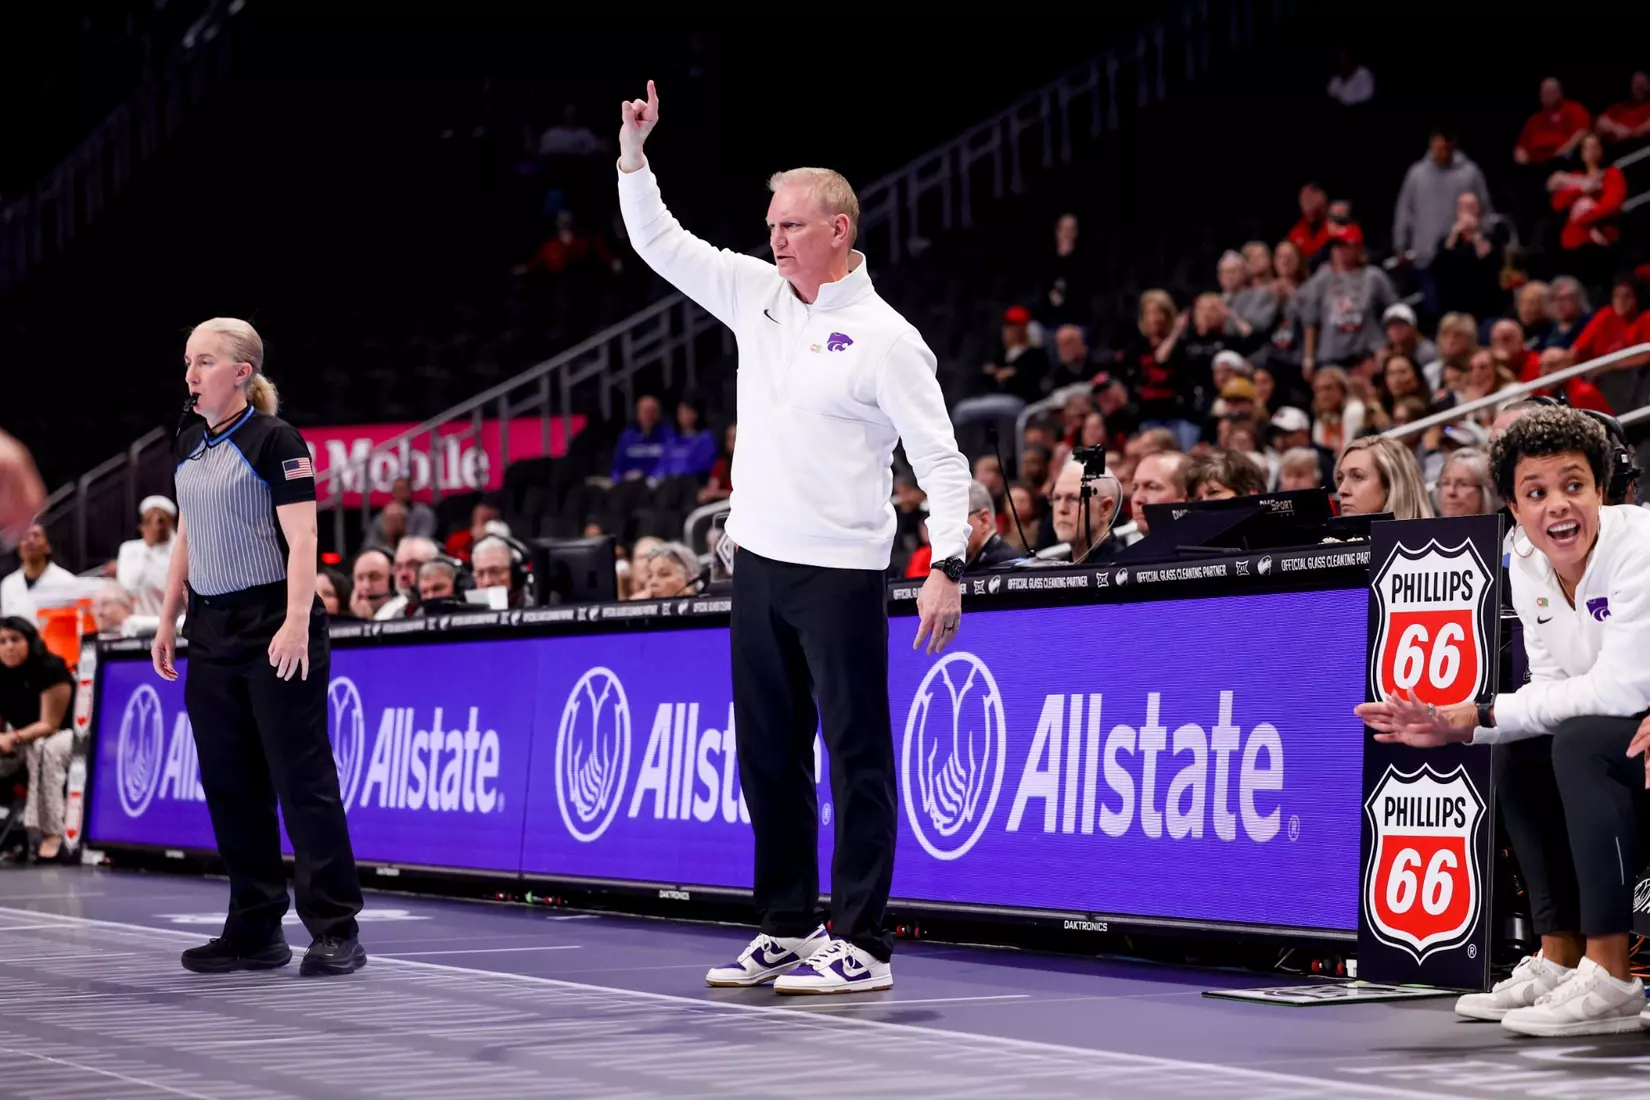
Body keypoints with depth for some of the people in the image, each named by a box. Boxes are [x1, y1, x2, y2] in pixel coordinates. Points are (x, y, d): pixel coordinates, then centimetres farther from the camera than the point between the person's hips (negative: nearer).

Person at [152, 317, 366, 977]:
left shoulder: (275, 441, -10)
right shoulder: (189, 443, 13)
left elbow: (301, 539, -15)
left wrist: (297, 623, -24)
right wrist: (168, 618, 17)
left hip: (276, 631, -8)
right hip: (213, 632, 8)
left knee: (301, 779, -6)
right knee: (229, 784, 8)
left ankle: (335, 930, -2)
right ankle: (255, 931, 15)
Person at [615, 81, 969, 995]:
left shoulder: (885, 338, -9)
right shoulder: (757, 295, 10)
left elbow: (941, 460, -10)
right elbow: (658, 242, 15)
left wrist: (948, 566, -20)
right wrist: (633, 154, 2)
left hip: (840, 572, -7)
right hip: (759, 562, 7)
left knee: (856, 755, -3)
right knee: (768, 751, 11)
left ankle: (860, 945, -1)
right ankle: (787, 928, 20)